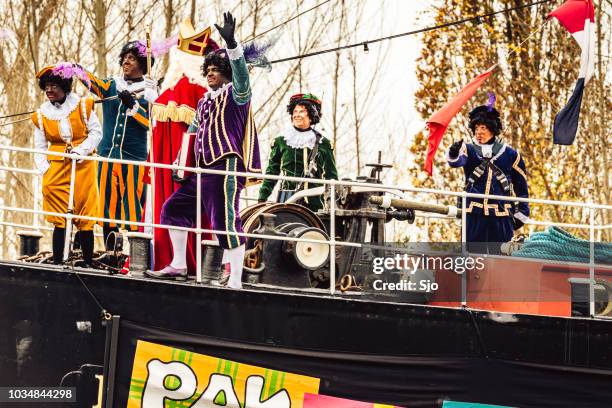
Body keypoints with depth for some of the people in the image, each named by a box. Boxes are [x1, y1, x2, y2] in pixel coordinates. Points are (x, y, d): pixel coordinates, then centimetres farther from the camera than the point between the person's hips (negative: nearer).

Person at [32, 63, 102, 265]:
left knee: (85, 218, -3)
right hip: (56, 169, 2)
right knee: (58, 220, -2)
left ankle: (88, 263, 3)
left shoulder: (82, 106, -2)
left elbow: (96, 133, 2)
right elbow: (40, 147, 8)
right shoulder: (42, 114, 5)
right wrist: (44, 170, -3)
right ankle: (57, 263, 0)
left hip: (83, 166, -2)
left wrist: (81, 150, -12)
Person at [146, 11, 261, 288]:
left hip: (226, 167, -9)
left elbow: (241, 73, -20)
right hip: (203, 170, 9)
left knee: (226, 221, -14)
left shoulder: (235, 94, 1)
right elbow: (192, 131, 28)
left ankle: (235, 281, -15)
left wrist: (231, 43, -33)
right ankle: (178, 266, 20)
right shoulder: (204, 101, 23)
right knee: (174, 208, 13)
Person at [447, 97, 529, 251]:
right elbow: (457, 161, -19)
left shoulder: (509, 155, 6)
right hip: (474, 215, 0)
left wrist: (521, 213, 12)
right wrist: (454, 155, -43)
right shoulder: (469, 150, 5)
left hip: (501, 216, 0)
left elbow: (521, 186, 14)